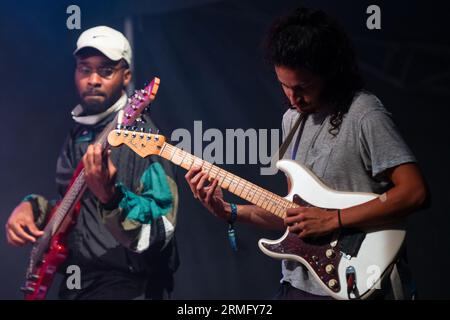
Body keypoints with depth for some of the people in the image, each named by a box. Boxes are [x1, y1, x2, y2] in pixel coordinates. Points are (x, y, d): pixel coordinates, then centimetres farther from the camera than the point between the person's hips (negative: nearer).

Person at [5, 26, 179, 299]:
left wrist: (109, 196, -34)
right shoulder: (78, 133, 9)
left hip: (126, 286, -6)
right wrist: (33, 208, 5)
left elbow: (162, 231, -20)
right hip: (75, 283, 7)